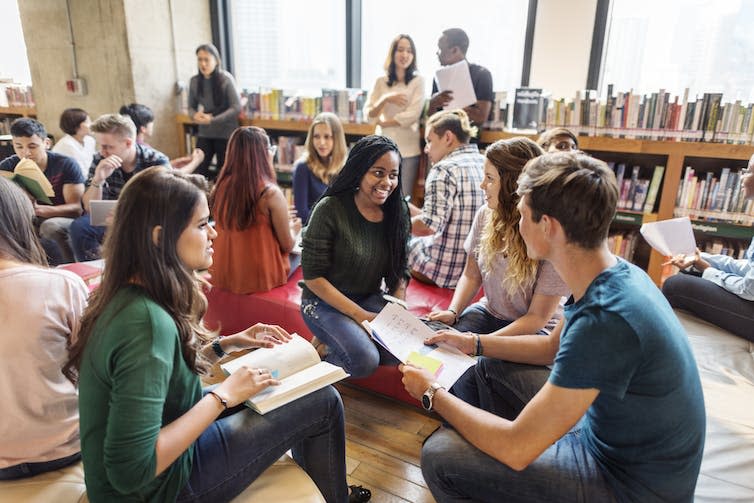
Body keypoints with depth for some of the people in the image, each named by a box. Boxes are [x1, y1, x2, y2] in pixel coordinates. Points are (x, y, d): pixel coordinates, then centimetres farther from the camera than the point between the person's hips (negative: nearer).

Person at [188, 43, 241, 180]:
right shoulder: (194, 81, 1)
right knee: (198, 170, -1)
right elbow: (191, 107, 11)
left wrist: (213, 120, -19)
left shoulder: (226, 79, -12)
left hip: (225, 134, -4)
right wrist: (195, 115, -13)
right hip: (204, 134, 4)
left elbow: (236, 108, -13)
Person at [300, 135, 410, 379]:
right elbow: (313, 277, -17)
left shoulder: (397, 212, -3)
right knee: (364, 360, -27)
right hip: (324, 302, -5)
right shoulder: (331, 209, -18)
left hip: (371, 298, 6)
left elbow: (399, 271, 5)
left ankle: (329, 344, 2)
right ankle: (323, 349, 5)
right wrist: (361, 315, -21)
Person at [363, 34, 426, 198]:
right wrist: (386, 99, -15)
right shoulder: (381, 81, 7)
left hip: (408, 149, -2)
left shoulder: (418, 81, 1)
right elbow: (368, 113, 1)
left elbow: (412, 115, -9)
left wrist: (383, 123, -3)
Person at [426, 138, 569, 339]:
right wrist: (453, 312, -12)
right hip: (489, 313, 4)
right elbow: (471, 275, 6)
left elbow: (537, 317, -17)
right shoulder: (485, 215, -7)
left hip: (536, 329, -4)